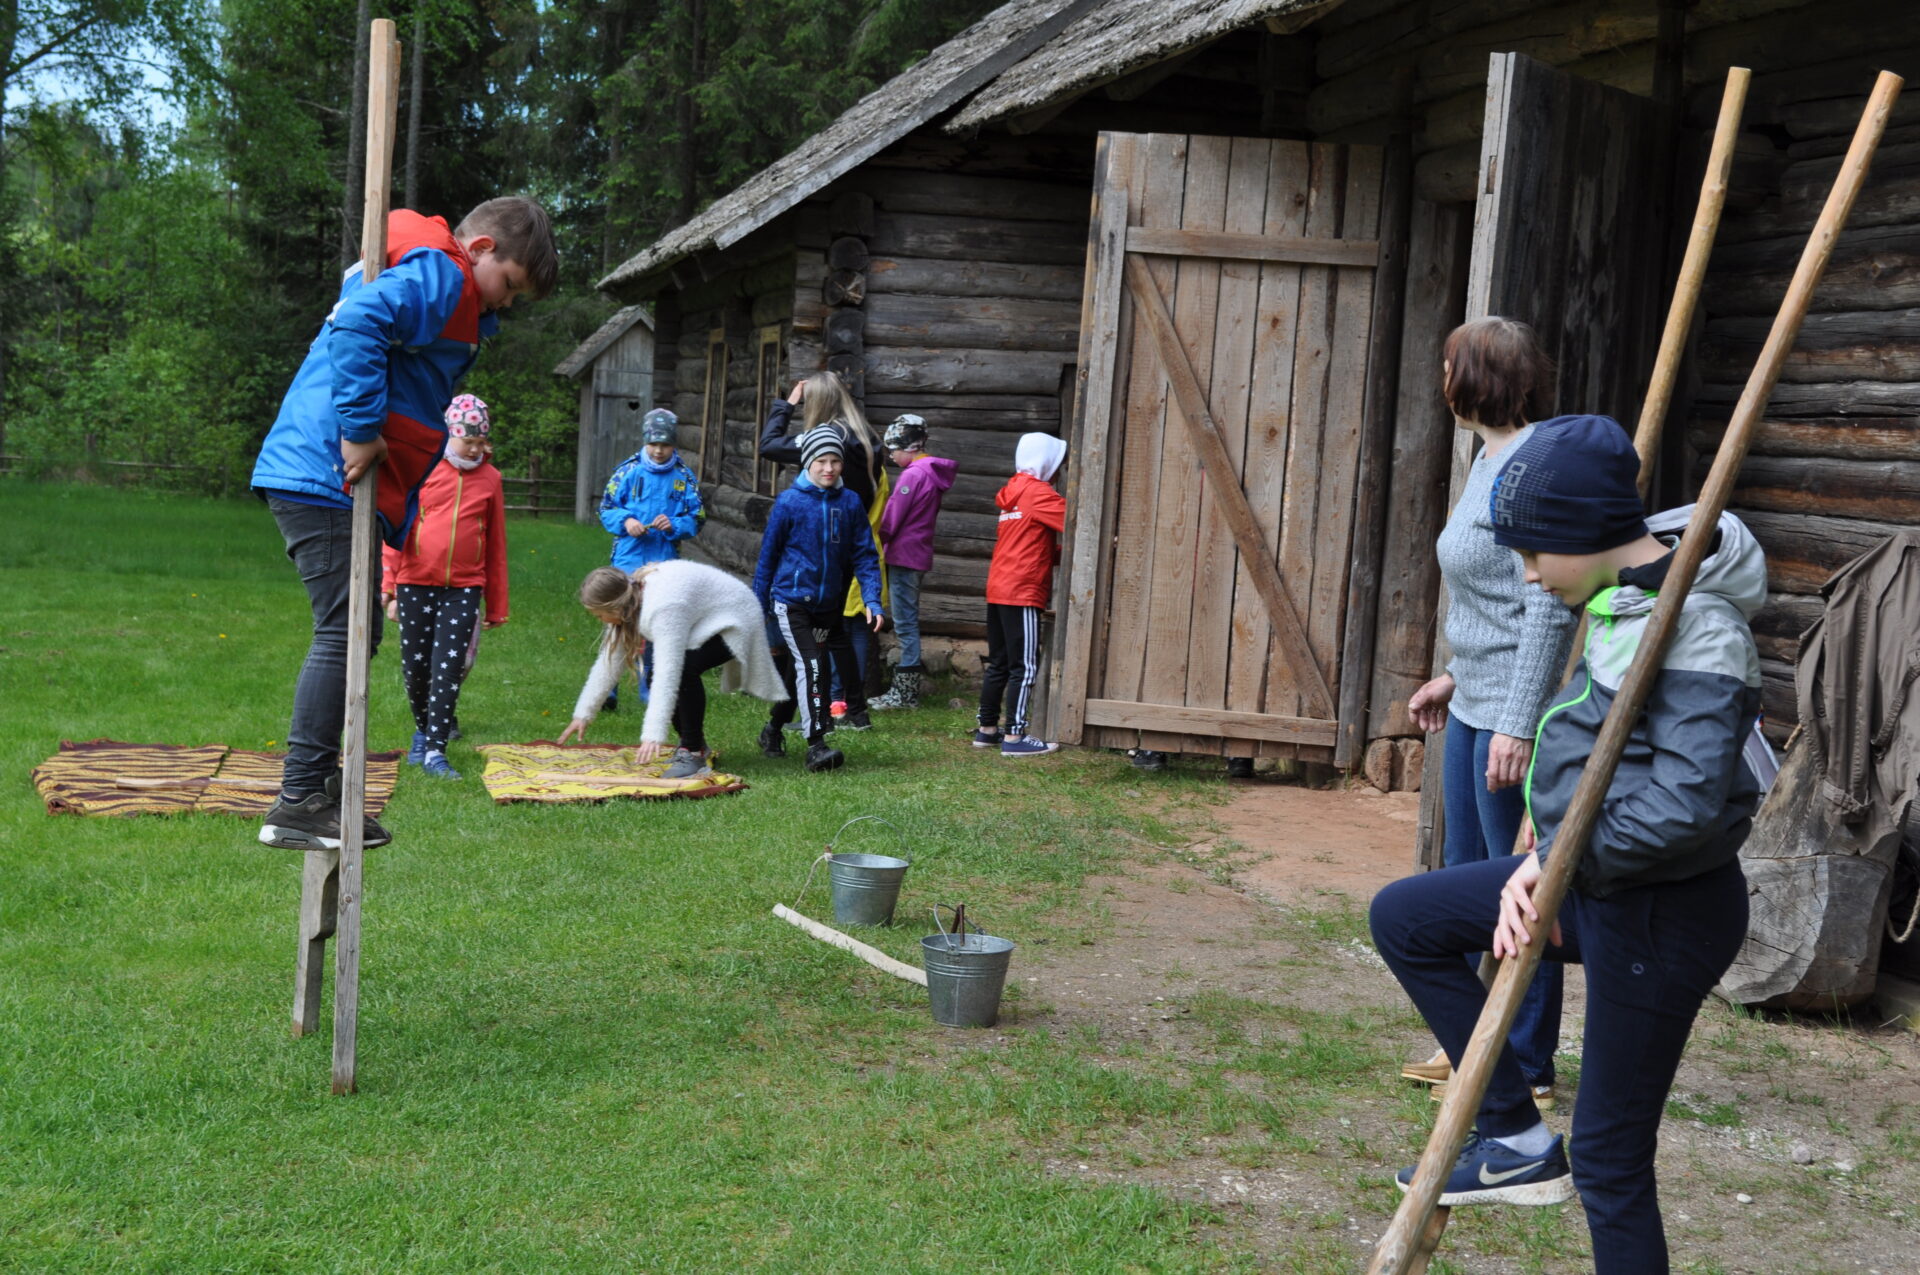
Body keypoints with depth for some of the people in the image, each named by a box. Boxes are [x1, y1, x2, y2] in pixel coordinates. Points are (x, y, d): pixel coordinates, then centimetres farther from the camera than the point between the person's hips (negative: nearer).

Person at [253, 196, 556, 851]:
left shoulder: (426, 276, 23)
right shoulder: (439, 276, -10)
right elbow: (358, 327, -29)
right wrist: (361, 431, -23)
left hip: (316, 480, 11)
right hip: (327, 479, -11)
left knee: (354, 635, 15)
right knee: (344, 634, -9)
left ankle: (318, 792, 20)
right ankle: (298, 805, -6)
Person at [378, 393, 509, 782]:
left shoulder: (490, 479, 6)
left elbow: (496, 545, 11)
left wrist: (496, 606, 11)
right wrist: (390, 588, -2)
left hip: (464, 587, 0)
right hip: (416, 584, 0)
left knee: (449, 667, -7)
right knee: (415, 665, 7)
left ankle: (435, 751, -4)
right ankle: (423, 728, 31)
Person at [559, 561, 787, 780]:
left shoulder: (663, 607, -36)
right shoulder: (629, 597, -7)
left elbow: (667, 671, -42)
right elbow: (609, 661, 1)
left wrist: (654, 735, -46)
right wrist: (583, 713, 3)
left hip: (734, 621, -9)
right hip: (704, 624, 9)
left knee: (684, 668, -30)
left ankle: (693, 752, -20)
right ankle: (695, 744, 16)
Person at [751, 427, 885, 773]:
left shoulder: (850, 503, -1)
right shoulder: (789, 502, -9)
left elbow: (865, 555, 3)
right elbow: (768, 555, -1)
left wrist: (872, 600, -10)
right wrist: (757, 606, 3)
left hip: (827, 604, 4)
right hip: (790, 599, -4)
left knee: (798, 670, 16)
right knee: (811, 665, -18)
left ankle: (774, 729, 37)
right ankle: (816, 745, -16)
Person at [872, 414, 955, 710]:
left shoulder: (912, 475, -16)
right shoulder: (933, 473, 12)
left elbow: (891, 520, -14)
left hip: (904, 556, -9)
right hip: (920, 555, 9)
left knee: (905, 622, -5)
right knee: (909, 621, 14)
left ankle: (905, 693, -1)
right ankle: (907, 689, 19)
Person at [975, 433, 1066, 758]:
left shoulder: (1013, 493, 18)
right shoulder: (1039, 493, -8)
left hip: (997, 590, 9)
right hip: (1023, 592, -9)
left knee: (999, 664, 14)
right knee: (1025, 666, -6)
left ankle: (987, 730, 19)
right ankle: (1014, 737, -7)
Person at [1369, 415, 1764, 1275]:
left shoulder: (1697, 632, -24)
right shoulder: (1621, 597, 4)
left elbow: (1686, 803, -32)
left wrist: (1558, 861, -20)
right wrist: (1543, 867, -4)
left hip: (1663, 914, -9)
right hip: (1595, 881, 9)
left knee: (1610, 1158, 3)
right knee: (1403, 917, 11)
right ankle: (1517, 1141, 13)